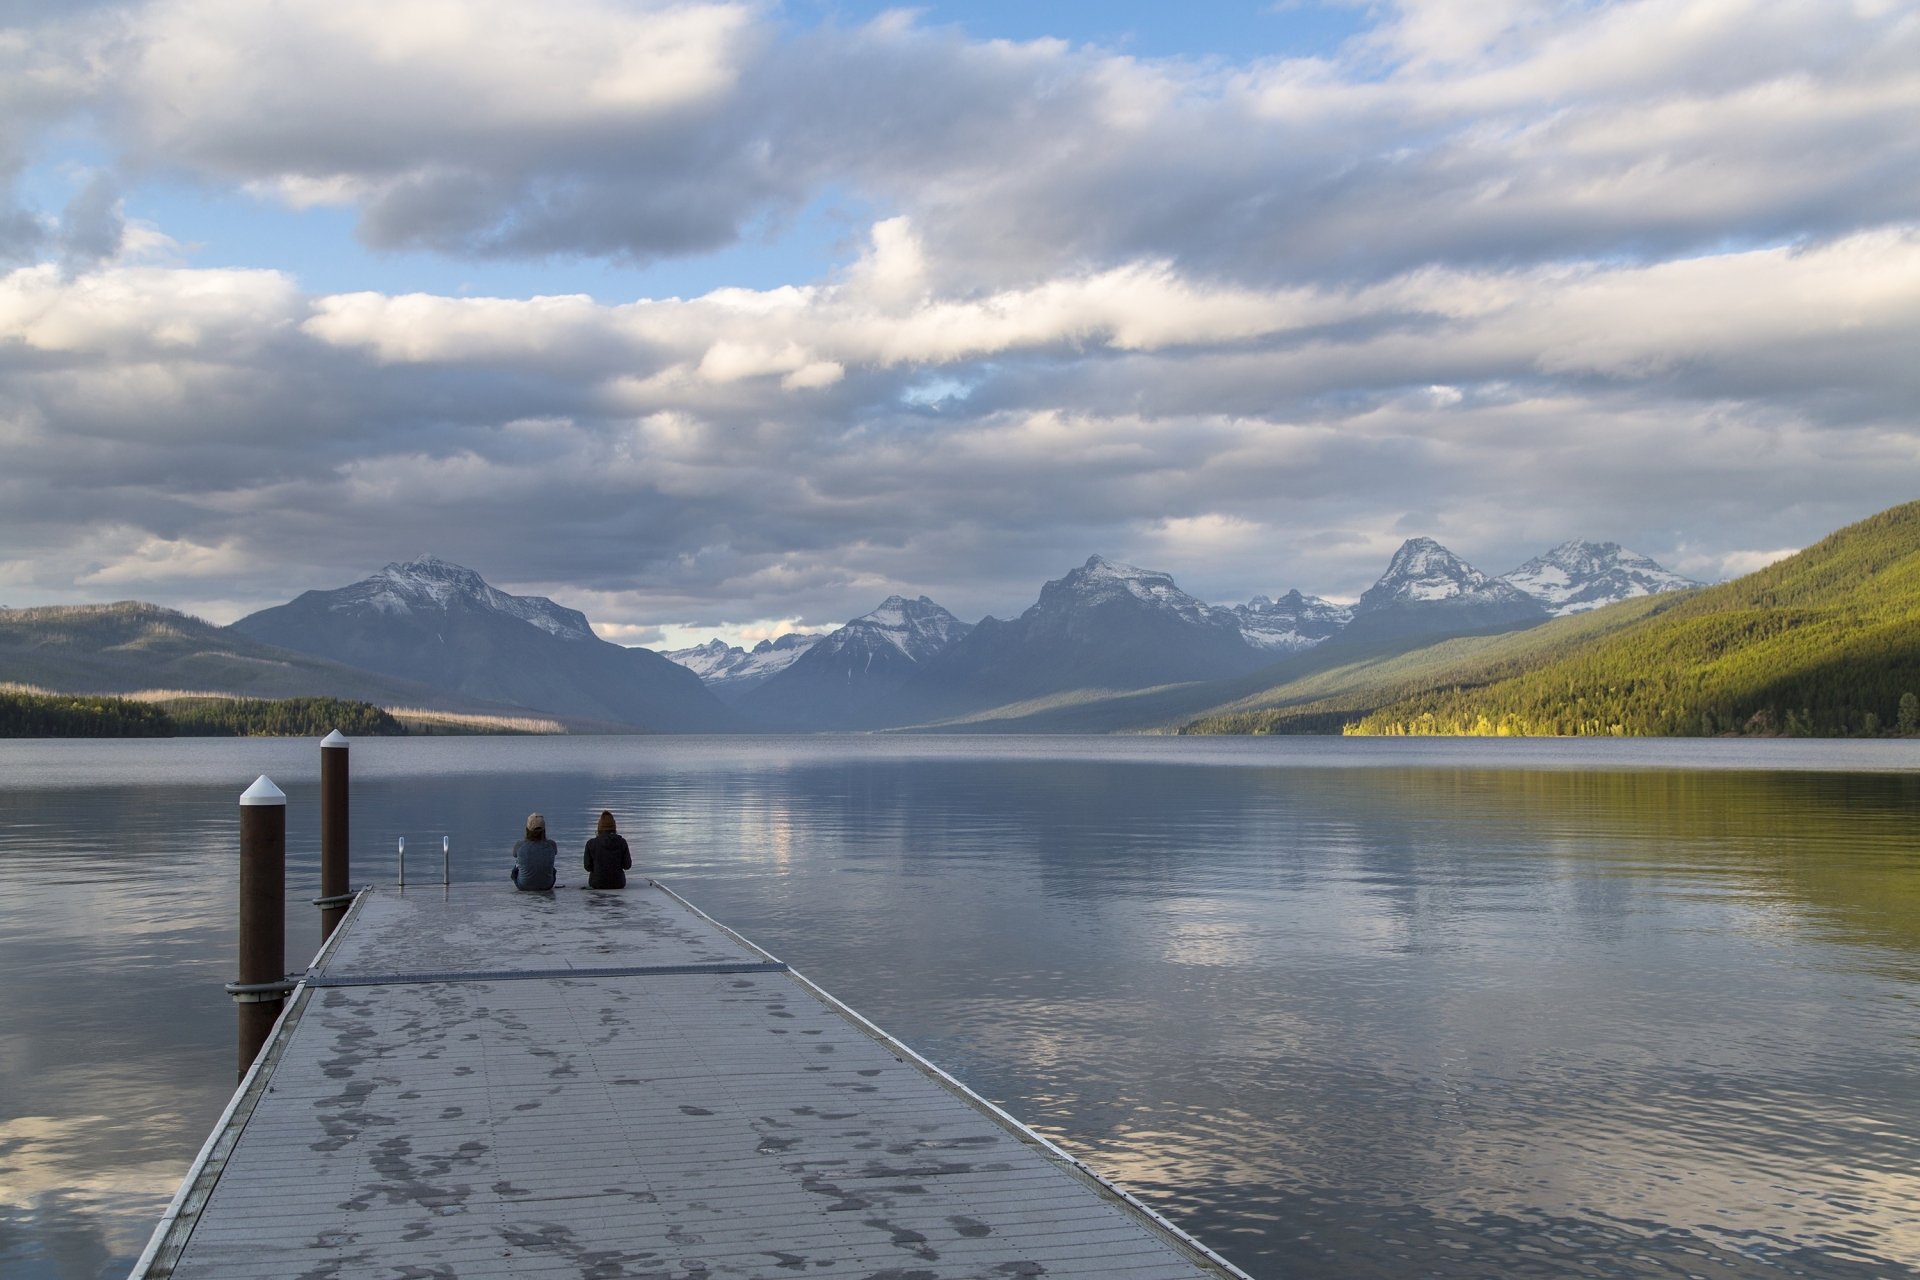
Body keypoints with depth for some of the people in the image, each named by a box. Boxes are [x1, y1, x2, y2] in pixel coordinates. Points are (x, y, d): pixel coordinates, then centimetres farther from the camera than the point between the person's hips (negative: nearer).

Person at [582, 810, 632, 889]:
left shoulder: (591, 843, -15)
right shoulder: (622, 842, -12)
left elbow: (588, 867, -6)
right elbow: (627, 865, -5)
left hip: (597, 883, -1)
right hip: (618, 883, 1)